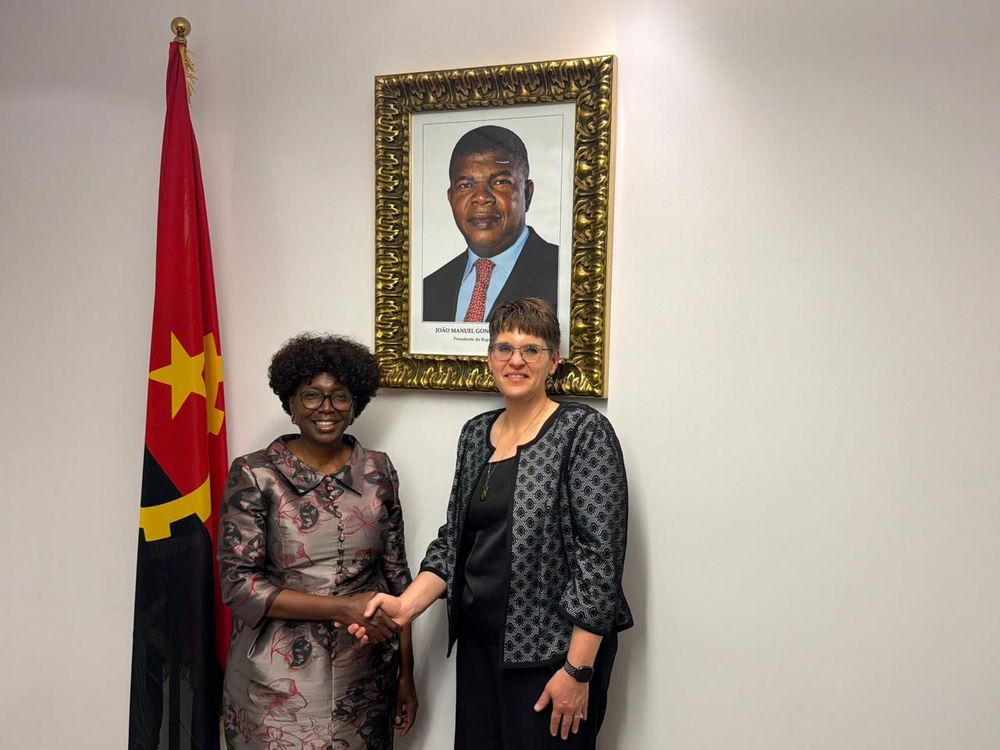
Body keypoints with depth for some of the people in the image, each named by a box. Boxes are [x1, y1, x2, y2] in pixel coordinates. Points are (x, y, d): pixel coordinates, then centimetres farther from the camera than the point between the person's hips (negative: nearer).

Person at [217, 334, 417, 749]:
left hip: (364, 679, 3)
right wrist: (341, 608, -18)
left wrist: (406, 673, 6)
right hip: (279, 683, -2)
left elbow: (396, 574, 6)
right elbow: (238, 584, -11)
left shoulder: (378, 471, 1)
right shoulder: (255, 475, -8)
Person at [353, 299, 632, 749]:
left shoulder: (583, 431, -12)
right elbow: (453, 539, 9)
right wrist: (406, 605, -5)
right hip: (478, 643, 6)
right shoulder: (475, 433, 6)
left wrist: (578, 669, -17)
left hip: (553, 649, -5)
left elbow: (600, 554, -16)